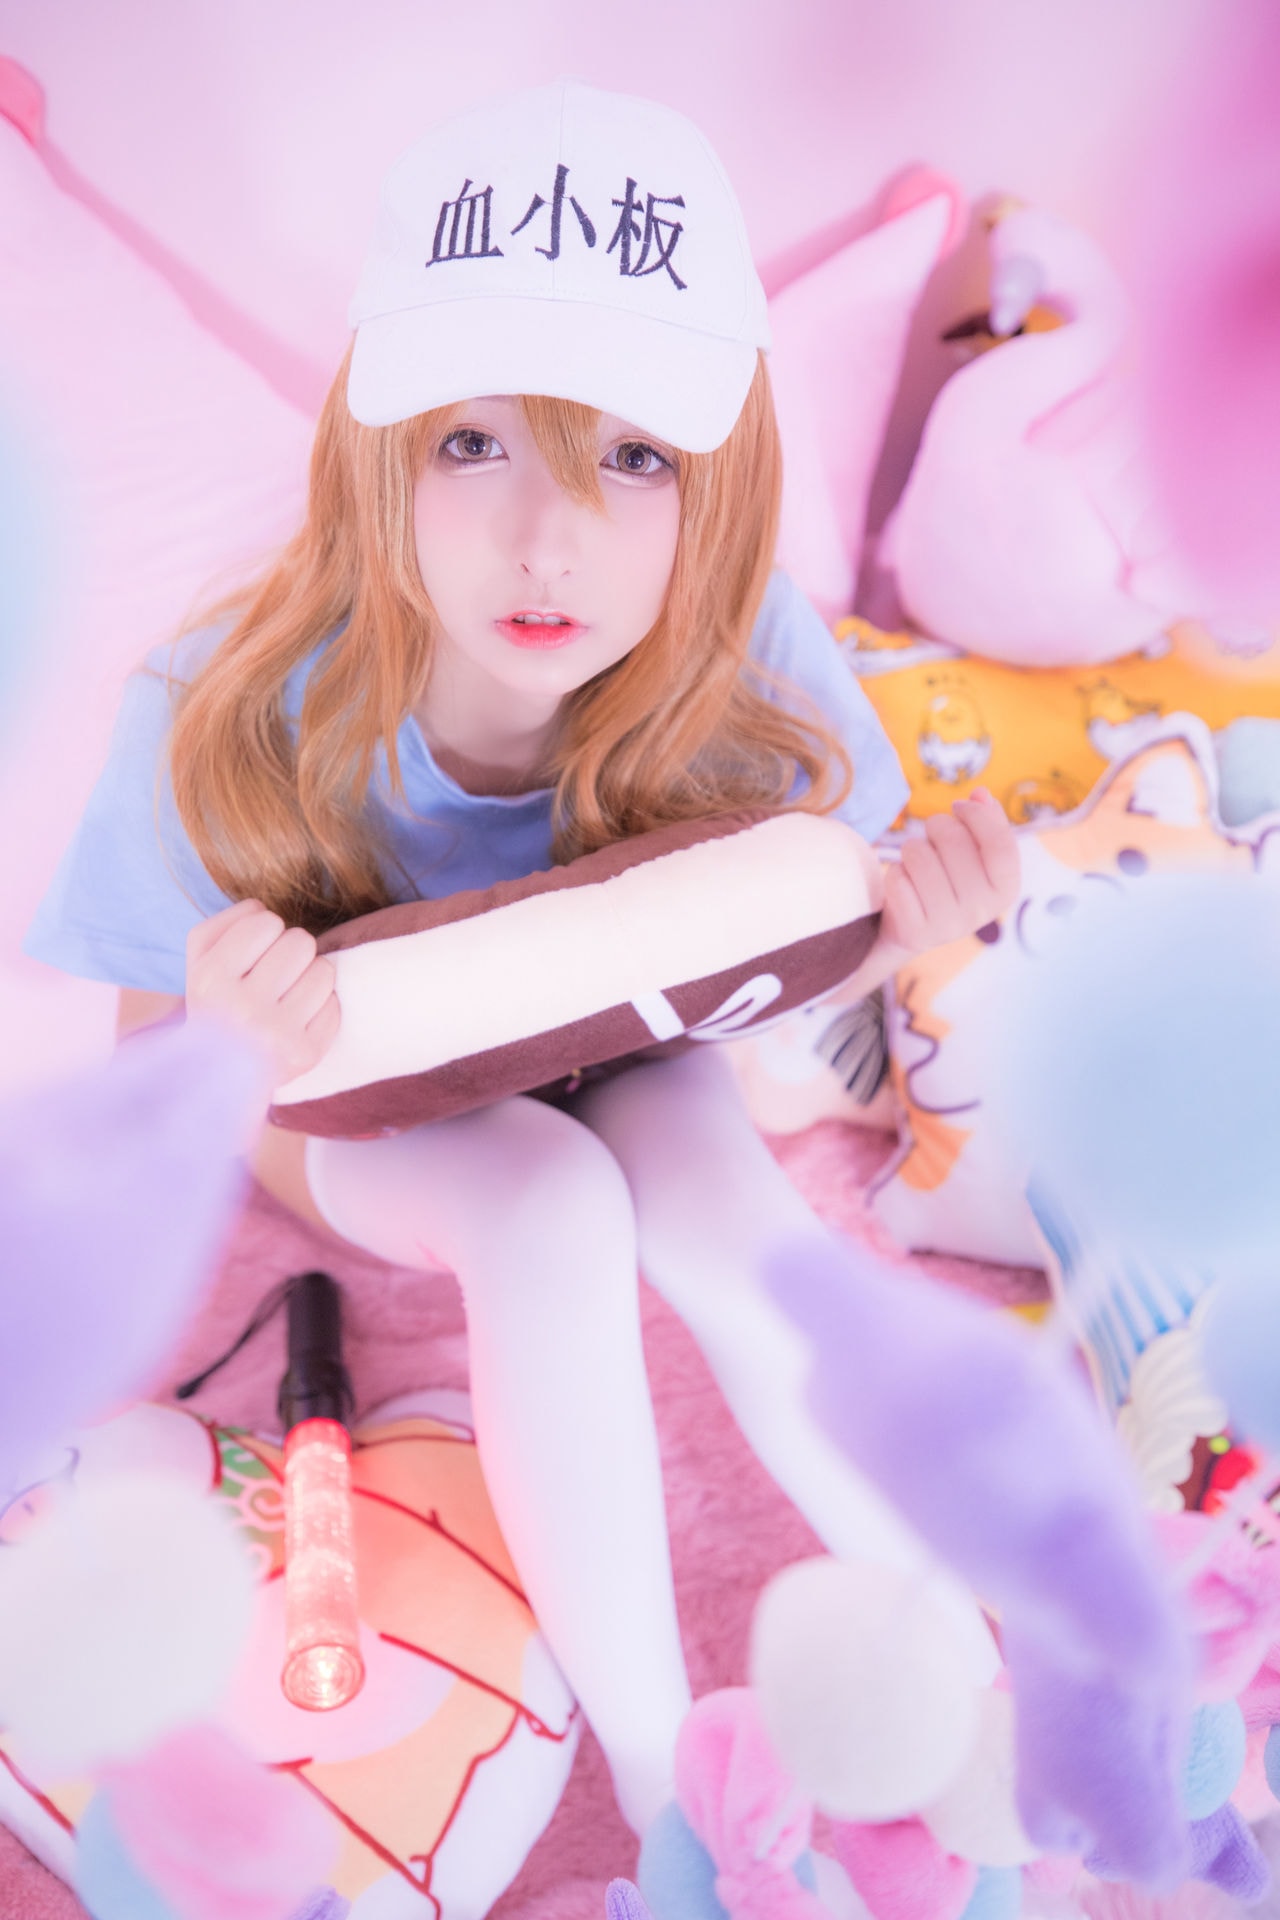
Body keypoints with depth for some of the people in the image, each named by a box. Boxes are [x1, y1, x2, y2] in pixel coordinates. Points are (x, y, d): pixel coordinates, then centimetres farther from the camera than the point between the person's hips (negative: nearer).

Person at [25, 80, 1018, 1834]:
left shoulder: (748, 672, -25)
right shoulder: (233, 732, -30)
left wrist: (898, 931, -31)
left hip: (631, 1076, 2)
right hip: (371, 1119, -1)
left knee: (698, 1150, -31)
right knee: (551, 1203, -33)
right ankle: (662, 1775, -12)